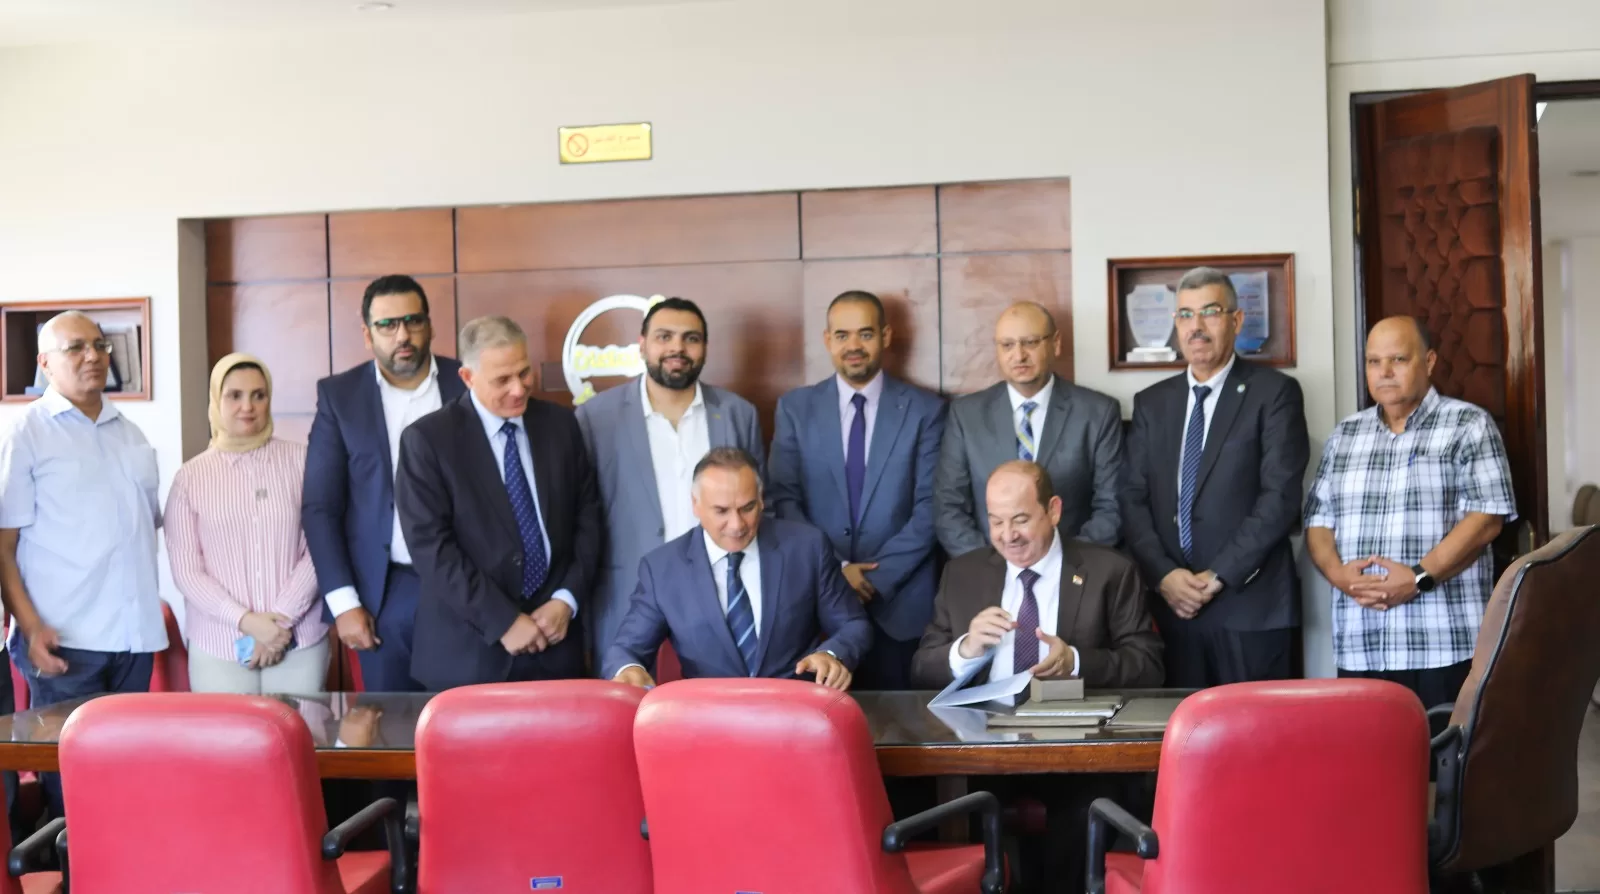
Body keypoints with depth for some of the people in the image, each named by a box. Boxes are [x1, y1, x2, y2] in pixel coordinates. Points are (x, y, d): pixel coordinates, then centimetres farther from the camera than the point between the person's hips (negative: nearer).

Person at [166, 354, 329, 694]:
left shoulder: (300, 461, 3)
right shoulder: (190, 477, 3)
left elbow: (319, 549, 0)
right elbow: (186, 571, 0)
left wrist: (282, 618, -10)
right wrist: (246, 621, -12)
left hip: (300, 643, 0)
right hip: (218, 649, 0)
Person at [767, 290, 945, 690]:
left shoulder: (925, 409, 2)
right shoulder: (795, 407, 6)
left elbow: (930, 507, -3)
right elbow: (784, 498, 0)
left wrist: (879, 575, -12)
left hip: (900, 601, -1)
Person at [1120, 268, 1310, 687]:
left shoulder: (1274, 393, 0)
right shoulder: (1151, 402, 13)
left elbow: (1281, 497, -9)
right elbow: (1133, 499, 8)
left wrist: (1219, 576, -13)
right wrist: (1164, 575, -7)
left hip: (1251, 605, -3)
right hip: (1172, 606, 4)